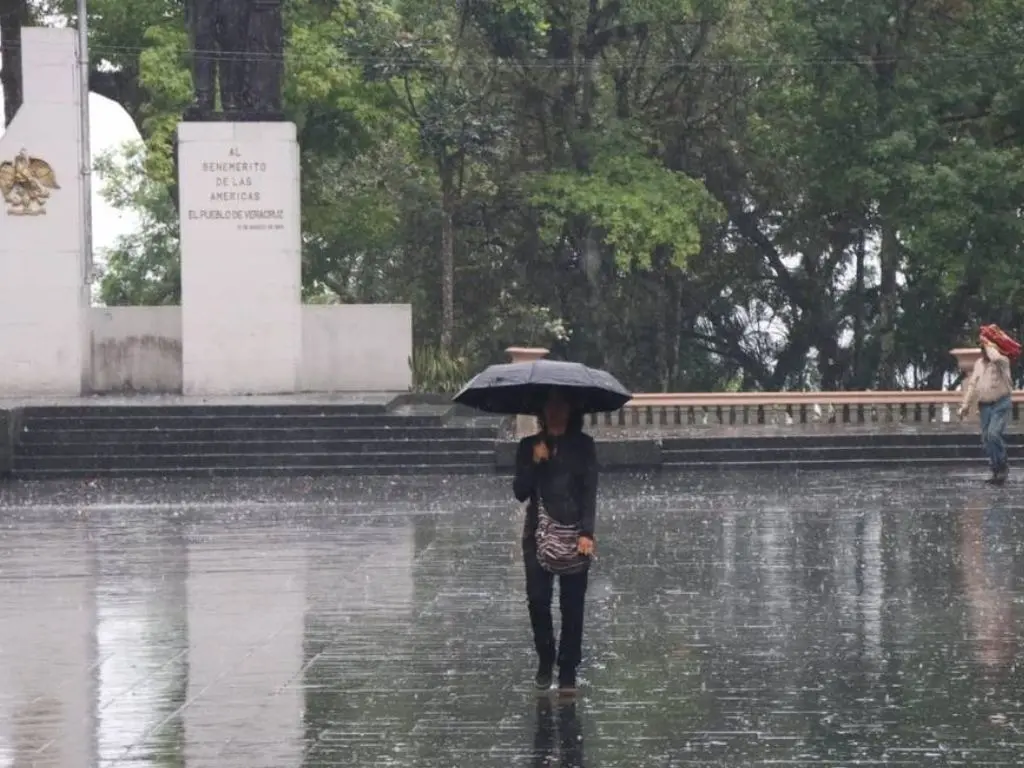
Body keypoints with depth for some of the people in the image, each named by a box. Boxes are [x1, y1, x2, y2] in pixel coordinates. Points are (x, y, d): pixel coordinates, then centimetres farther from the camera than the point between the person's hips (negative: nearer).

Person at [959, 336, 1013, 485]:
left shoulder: (1002, 361, -7)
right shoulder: (979, 363, 13)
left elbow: (995, 358, -33)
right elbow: (972, 384, 14)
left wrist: (988, 345, -16)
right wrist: (966, 404, 6)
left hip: (1001, 405, -7)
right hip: (985, 405, 7)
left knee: (994, 434, -22)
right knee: (986, 439, 3)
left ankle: (1003, 466, -8)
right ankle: (997, 472, 10)